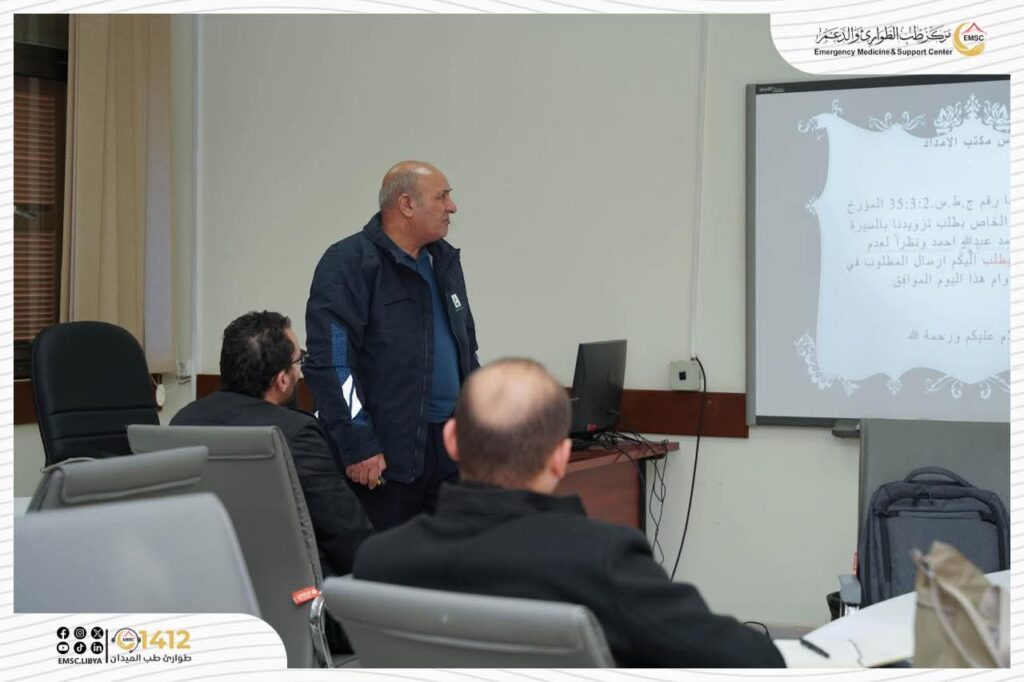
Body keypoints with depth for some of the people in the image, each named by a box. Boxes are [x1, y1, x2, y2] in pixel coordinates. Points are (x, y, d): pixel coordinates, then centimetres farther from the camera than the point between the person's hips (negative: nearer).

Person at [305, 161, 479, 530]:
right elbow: (331, 362, -16)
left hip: (450, 447, 7)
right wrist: (358, 446, -20)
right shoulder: (349, 263, -8)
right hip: (383, 456, -7)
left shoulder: (444, 260, 16)